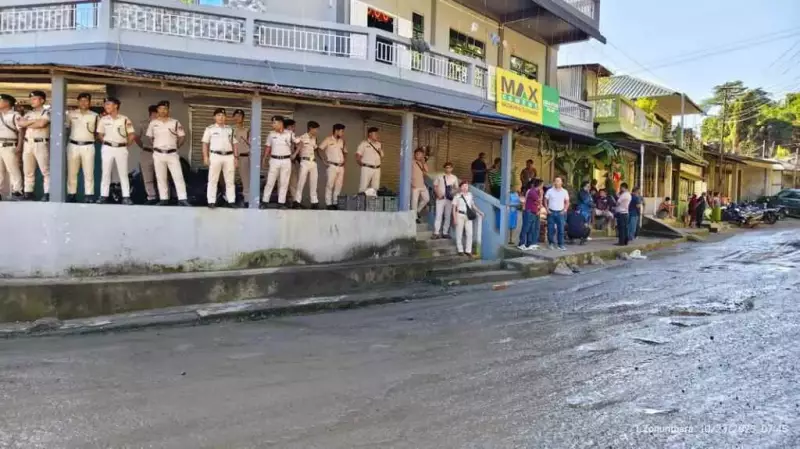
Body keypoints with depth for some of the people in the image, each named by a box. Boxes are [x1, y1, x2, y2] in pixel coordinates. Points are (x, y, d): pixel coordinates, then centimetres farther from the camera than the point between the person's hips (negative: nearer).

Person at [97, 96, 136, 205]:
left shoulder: (125, 119, -1)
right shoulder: (103, 119, 4)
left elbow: (132, 134, 3)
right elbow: (100, 134, 13)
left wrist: (126, 144, 1)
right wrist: (106, 143, 6)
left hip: (121, 148, -1)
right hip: (107, 148, 1)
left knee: (123, 173, 2)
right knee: (106, 172, 3)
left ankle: (126, 197, 3)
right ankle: (103, 195, 7)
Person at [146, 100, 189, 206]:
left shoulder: (175, 122, 1)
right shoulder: (153, 123, 5)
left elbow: (182, 136, 7)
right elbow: (149, 137, 16)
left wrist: (176, 146, 4)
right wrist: (155, 146, 9)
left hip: (172, 154, -2)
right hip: (158, 154, 2)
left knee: (178, 176, -7)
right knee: (161, 178, 5)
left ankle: (182, 199, -7)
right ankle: (164, 199, 11)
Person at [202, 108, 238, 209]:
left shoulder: (230, 129, 13)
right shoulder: (210, 129, 4)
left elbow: (234, 144, 13)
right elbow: (205, 144, 2)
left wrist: (236, 157, 5)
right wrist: (206, 157, -6)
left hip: (229, 156, 3)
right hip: (215, 156, -3)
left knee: (230, 180, 5)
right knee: (213, 180, -1)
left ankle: (231, 201, 10)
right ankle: (211, 201, 1)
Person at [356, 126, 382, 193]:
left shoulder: (379, 144, 14)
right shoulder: (364, 144, -1)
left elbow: (382, 157, 20)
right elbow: (358, 156, -3)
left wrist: (381, 151, 4)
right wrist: (362, 164, -3)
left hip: (377, 169, 5)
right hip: (367, 168, -5)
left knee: (376, 188, 6)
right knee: (363, 187, -8)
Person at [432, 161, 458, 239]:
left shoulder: (454, 178, 6)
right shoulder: (440, 177, 0)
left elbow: (456, 188, 12)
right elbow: (435, 186, 3)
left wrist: (454, 192, -9)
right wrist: (438, 194, -11)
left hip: (450, 199, 3)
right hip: (441, 198, -3)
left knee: (448, 216, 8)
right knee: (439, 215, -6)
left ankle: (445, 233, 16)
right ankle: (436, 233, -3)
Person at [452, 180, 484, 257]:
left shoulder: (470, 195, 6)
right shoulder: (457, 196, -5)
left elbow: (473, 205, 16)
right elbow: (454, 208, -4)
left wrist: (479, 212, 9)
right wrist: (454, 218, -9)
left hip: (468, 216, 4)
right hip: (460, 215, -3)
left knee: (469, 233, 2)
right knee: (459, 233, 5)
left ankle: (468, 250, 12)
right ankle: (460, 250, 17)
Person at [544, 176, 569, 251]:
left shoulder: (564, 192, 2)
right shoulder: (550, 191, -2)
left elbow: (567, 202, 10)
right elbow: (545, 200, 3)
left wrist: (564, 210, -2)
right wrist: (547, 209, -5)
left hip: (560, 213, 1)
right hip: (551, 212, -1)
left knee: (561, 229, -2)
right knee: (550, 229, 3)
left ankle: (561, 244, 4)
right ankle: (551, 243, 16)